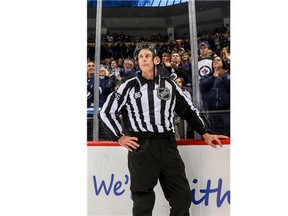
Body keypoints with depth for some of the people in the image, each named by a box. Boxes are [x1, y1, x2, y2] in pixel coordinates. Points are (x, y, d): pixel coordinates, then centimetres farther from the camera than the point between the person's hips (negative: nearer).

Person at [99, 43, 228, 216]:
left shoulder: (170, 85, 10)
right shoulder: (129, 86, 3)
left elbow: (189, 110, 19)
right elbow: (106, 112, 7)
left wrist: (205, 133, 16)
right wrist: (119, 137, 1)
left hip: (168, 145, 3)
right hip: (141, 147, -2)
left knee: (182, 196, 4)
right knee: (143, 199, 3)